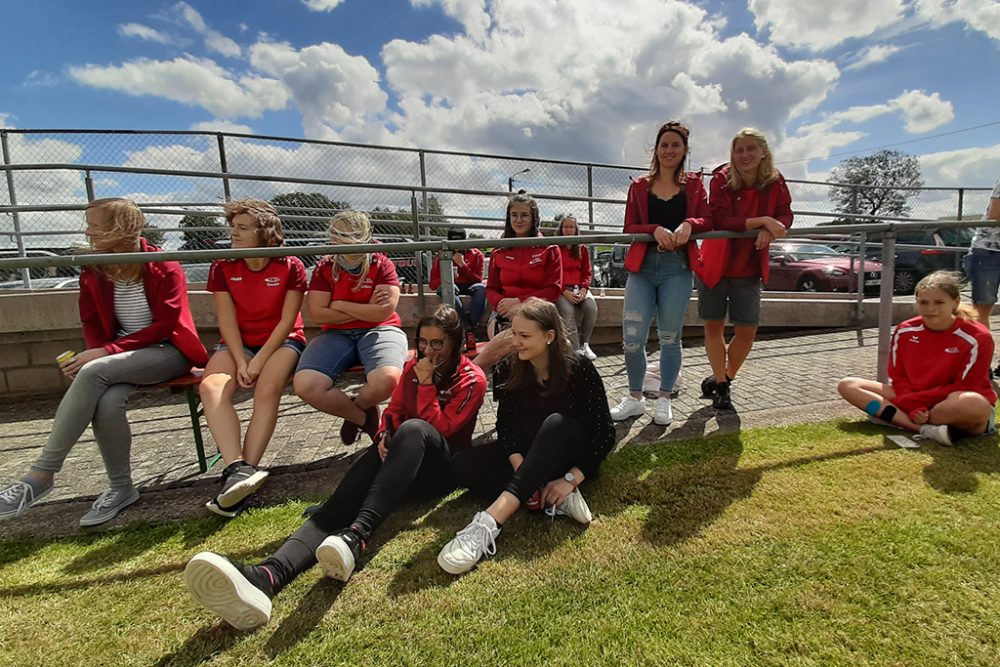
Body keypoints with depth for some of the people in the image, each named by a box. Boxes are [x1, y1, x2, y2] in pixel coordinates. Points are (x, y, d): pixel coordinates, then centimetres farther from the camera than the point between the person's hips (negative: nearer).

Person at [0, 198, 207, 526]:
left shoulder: (163, 267, -9)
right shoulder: (93, 269, 7)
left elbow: (164, 326, -14)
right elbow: (92, 322, 9)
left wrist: (105, 353, -20)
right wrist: (98, 356, -12)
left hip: (168, 350, -4)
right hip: (120, 356, 4)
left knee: (93, 373, -31)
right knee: (106, 402, -29)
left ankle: (41, 474, -19)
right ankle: (121, 488, -10)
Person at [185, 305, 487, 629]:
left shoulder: (472, 379, -1)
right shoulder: (414, 366, 14)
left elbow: (441, 428, -7)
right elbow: (394, 410, 13)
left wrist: (426, 383, -14)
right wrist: (385, 435, -8)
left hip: (442, 467, -4)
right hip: (401, 461, 5)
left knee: (414, 429, -38)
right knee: (341, 501, -25)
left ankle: (357, 535, -51)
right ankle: (267, 575, -50)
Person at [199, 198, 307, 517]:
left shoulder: (290, 267, -7)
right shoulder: (222, 267, 2)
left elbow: (287, 321, -10)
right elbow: (228, 321, -3)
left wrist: (258, 362, -17)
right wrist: (241, 363, -15)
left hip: (282, 341, -3)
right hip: (239, 343, 3)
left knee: (267, 390, -32)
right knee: (211, 387, -27)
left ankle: (242, 473, -31)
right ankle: (239, 470, -36)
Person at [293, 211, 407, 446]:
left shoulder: (381, 264, -2)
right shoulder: (324, 267, 4)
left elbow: (384, 311, -13)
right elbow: (317, 313, -5)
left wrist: (341, 305, -7)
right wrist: (367, 309, -8)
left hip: (378, 330, -2)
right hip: (337, 334, 3)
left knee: (387, 380, -35)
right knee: (305, 385, -25)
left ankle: (357, 406, 7)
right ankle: (362, 416, 5)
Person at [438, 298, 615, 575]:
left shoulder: (579, 368, -17)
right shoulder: (513, 369, -5)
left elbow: (604, 433, -17)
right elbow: (504, 424, -9)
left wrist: (571, 479, -26)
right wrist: (521, 469, -26)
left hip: (570, 457, -4)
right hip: (527, 455, 4)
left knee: (556, 423, -38)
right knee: (462, 465, -20)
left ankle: (490, 523, -48)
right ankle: (555, 501, -26)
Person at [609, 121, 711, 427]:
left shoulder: (694, 184, 13)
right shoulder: (639, 186, 13)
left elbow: (708, 220, 5)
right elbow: (629, 228, 4)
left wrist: (690, 224, -17)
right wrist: (655, 229, -14)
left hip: (677, 267, 0)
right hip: (642, 266, 0)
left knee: (669, 337, 4)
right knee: (632, 338, -6)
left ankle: (664, 399, 21)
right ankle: (635, 398, 15)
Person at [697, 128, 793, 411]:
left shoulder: (775, 182, -1)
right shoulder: (721, 180, -11)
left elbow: (785, 216, -3)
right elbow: (720, 221, -22)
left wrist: (769, 231, -24)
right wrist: (762, 221, -28)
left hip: (749, 268, 3)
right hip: (714, 264, -2)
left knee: (747, 330, 1)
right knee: (713, 325, 5)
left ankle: (723, 378, 25)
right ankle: (721, 384, 21)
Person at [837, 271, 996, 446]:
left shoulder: (976, 338, -13)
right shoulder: (905, 331, -3)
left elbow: (962, 389, -14)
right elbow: (898, 377, -1)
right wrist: (914, 409, -19)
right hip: (915, 402, 5)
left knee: (973, 403, -42)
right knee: (847, 385, -14)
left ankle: (889, 415, -24)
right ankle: (926, 430, -27)